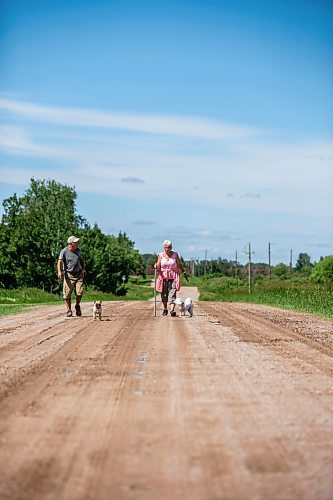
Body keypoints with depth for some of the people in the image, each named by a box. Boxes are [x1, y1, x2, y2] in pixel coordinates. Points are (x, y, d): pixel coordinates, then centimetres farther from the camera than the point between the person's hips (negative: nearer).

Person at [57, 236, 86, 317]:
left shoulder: (78, 250, 8)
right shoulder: (64, 251, -8)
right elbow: (60, 261, -17)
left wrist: (83, 268, 15)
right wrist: (59, 271, -32)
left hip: (79, 274, 3)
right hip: (69, 275, -3)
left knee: (79, 292, -9)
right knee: (67, 294, -3)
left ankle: (77, 306, 19)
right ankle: (69, 310, 13)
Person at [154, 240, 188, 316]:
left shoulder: (175, 254, 4)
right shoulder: (160, 255, 3)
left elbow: (179, 264, 15)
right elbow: (158, 267, 1)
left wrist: (184, 273, 21)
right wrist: (156, 267, -22)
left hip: (173, 276, -1)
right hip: (163, 276, 1)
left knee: (172, 293, -12)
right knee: (164, 294, 5)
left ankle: (172, 310, -21)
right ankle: (165, 309, 21)